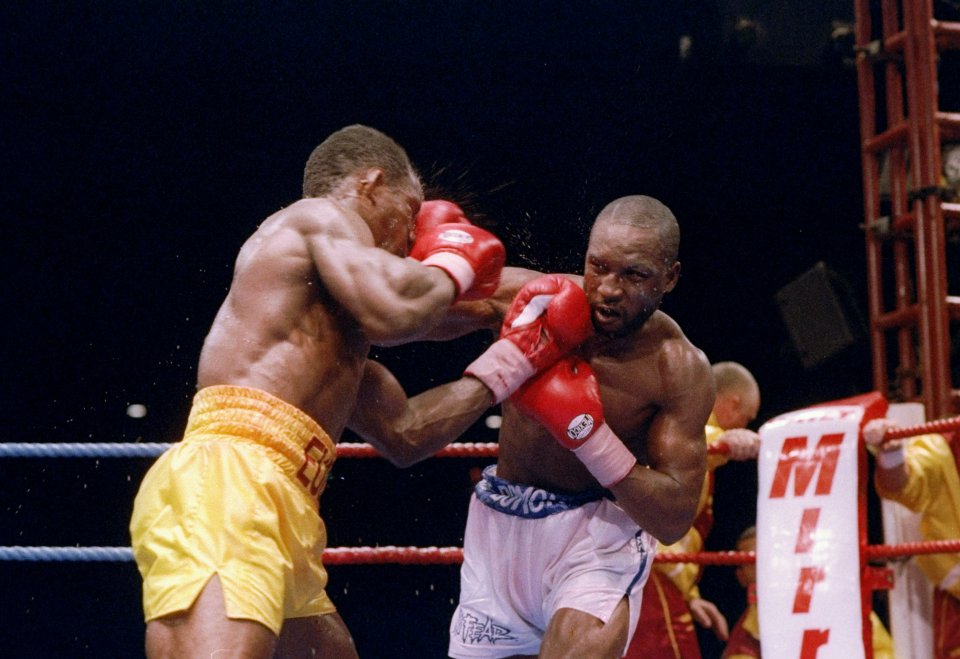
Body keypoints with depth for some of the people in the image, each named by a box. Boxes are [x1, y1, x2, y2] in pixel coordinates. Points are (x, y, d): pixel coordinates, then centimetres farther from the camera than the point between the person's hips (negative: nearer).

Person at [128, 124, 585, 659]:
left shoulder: (330, 329, 34)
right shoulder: (322, 215, 6)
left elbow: (405, 433, 36)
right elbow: (396, 312, -13)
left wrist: (512, 360, 39)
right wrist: (453, 264, 9)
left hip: (278, 505, 11)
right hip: (224, 484, -11)